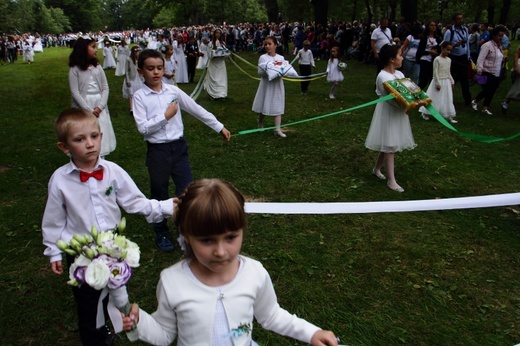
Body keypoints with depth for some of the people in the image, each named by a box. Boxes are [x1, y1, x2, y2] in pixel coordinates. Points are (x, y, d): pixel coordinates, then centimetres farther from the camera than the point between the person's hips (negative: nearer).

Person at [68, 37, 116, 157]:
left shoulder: (97, 67, 6)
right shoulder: (75, 69, -6)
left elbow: (105, 88, 3)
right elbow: (75, 93, -9)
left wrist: (100, 107, -10)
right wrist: (89, 110, -14)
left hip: (99, 107, 4)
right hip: (83, 107, -4)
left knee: (101, 137, 8)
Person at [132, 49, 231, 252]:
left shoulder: (173, 91, 1)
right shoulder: (140, 97, -7)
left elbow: (197, 110, 6)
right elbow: (142, 128, -14)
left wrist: (219, 127, 10)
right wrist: (165, 116, -16)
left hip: (178, 146, 2)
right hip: (157, 150, -2)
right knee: (159, 194, 13)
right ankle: (161, 233, 33)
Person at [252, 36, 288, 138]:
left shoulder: (281, 58, 3)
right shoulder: (263, 57, -6)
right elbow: (260, 73, -11)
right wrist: (268, 70, -24)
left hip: (277, 85, 2)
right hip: (267, 85, -2)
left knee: (278, 107, 0)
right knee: (264, 106, 10)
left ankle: (277, 129, 1)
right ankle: (260, 125, 35)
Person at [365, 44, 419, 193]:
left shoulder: (400, 74, 8)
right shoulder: (382, 76, -17)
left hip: (398, 112, 8)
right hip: (388, 113, -8)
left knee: (387, 144, 16)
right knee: (389, 145, -3)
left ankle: (377, 169, 34)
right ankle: (391, 180, 4)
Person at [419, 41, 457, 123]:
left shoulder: (449, 60, 8)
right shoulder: (437, 59, -13)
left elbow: (448, 72, 15)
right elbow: (435, 72, -15)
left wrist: (452, 82, 12)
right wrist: (437, 83, -16)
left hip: (447, 82, 6)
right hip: (439, 81, -6)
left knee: (448, 100, 7)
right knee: (435, 99, 1)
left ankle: (450, 117, 11)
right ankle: (425, 113, 17)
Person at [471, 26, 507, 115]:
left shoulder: (499, 47, 14)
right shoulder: (487, 45, -11)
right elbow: (480, 59, -19)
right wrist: (479, 70, -30)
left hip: (496, 74, 8)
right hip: (487, 73, -8)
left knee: (492, 92, 7)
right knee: (487, 91, -8)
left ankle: (485, 108, 16)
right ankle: (475, 101, 15)